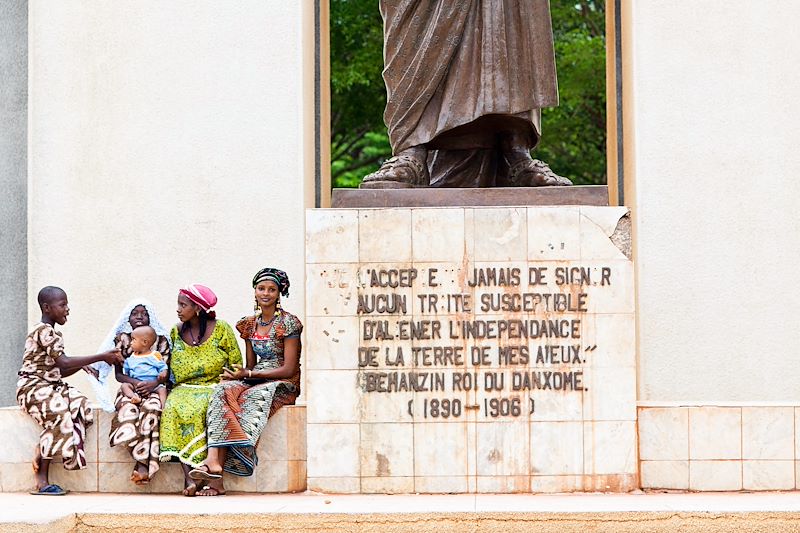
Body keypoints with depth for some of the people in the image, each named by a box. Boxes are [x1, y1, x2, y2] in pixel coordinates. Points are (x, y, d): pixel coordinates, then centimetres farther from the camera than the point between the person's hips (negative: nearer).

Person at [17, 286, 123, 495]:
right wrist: (102, 357, -21)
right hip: (32, 386, -9)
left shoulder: (52, 333, 20)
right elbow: (63, 362, -23)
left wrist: (85, 365, 3)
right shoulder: (44, 331, -11)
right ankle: (41, 481, -32)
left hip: (51, 386, 9)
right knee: (58, 413, -33)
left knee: (80, 405, -18)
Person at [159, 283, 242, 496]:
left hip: (214, 389, -3)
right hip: (184, 390, 3)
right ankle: (189, 477, -40)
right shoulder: (176, 332, 12)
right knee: (174, 407, -31)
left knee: (200, 409, -36)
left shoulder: (221, 329, 0)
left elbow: (236, 366, 2)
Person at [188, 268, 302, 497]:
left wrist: (248, 374, -14)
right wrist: (236, 374, -6)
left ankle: (214, 462, -40)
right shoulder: (250, 324, 14)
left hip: (283, 385, -5)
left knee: (251, 398, -35)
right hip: (255, 383, 5)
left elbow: (289, 369, -10)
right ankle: (215, 463, -41)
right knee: (222, 390, -26)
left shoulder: (287, 323, -5)